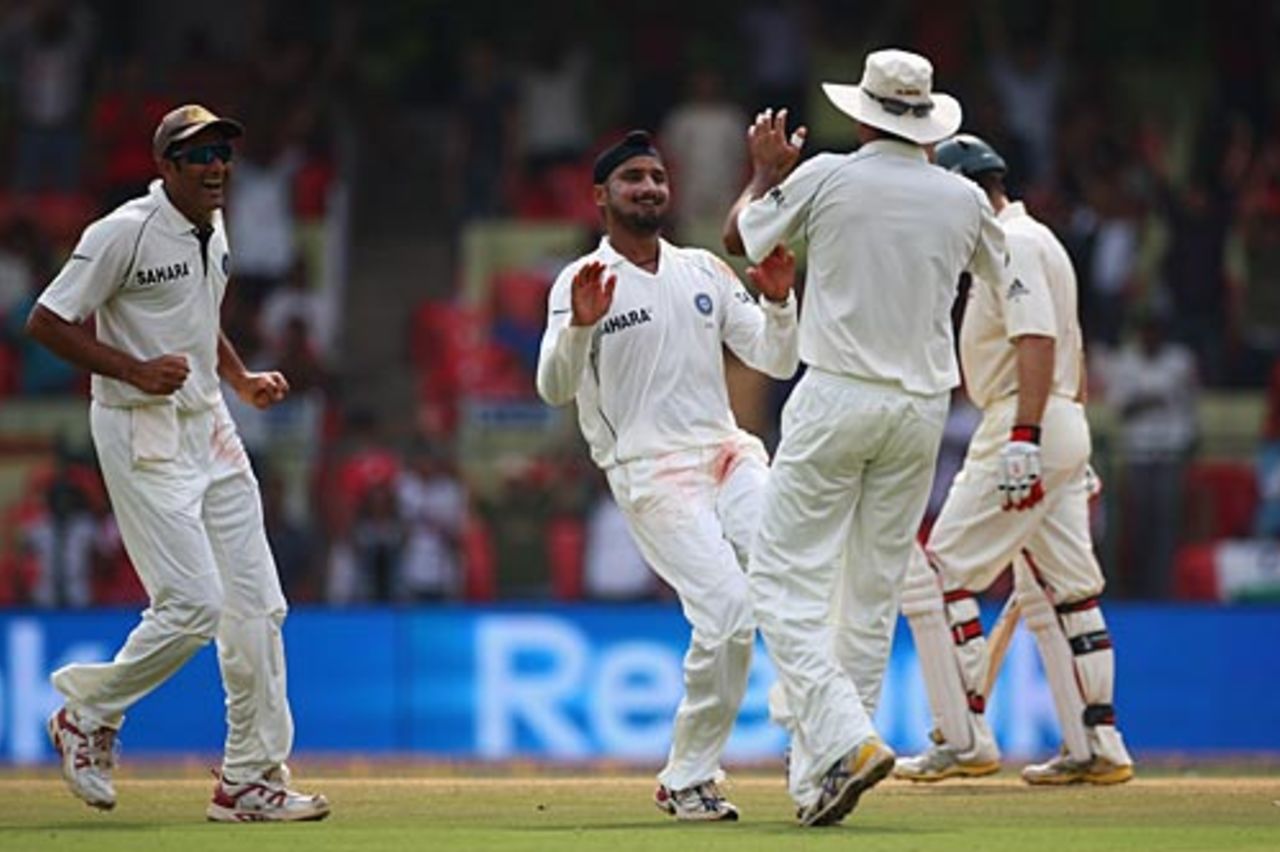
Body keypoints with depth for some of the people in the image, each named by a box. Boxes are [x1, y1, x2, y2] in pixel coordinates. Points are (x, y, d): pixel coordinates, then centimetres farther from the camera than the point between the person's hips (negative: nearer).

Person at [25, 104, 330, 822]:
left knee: (256, 603, 3)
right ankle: (88, 713, 9)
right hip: (141, 434, -8)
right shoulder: (125, 232, -14)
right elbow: (47, 322, -13)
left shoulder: (212, 229, 11)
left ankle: (253, 778, 8)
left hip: (209, 425, 8)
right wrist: (134, 370, -22)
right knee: (195, 602, -14)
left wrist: (243, 380, 10)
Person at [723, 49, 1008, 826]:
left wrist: (767, 171, 28)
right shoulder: (962, 199, 3)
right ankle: (817, 781, 9)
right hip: (922, 409, 4)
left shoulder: (826, 179, -6)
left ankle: (844, 739, -23)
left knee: (788, 577, -3)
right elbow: (997, 264, 26)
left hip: (837, 399, -4)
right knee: (874, 589, 9)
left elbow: (740, 237, 10)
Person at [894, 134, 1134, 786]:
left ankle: (966, 738, -11)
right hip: (1066, 429, 11)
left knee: (938, 571, -9)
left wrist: (1025, 437, -30)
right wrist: (1074, 453, 26)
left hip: (1025, 424, -11)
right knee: (1062, 590, 10)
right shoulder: (1040, 240, 22)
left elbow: (1038, 340, -23)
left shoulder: (1013, 244, -11)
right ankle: (1096, 747, 8)